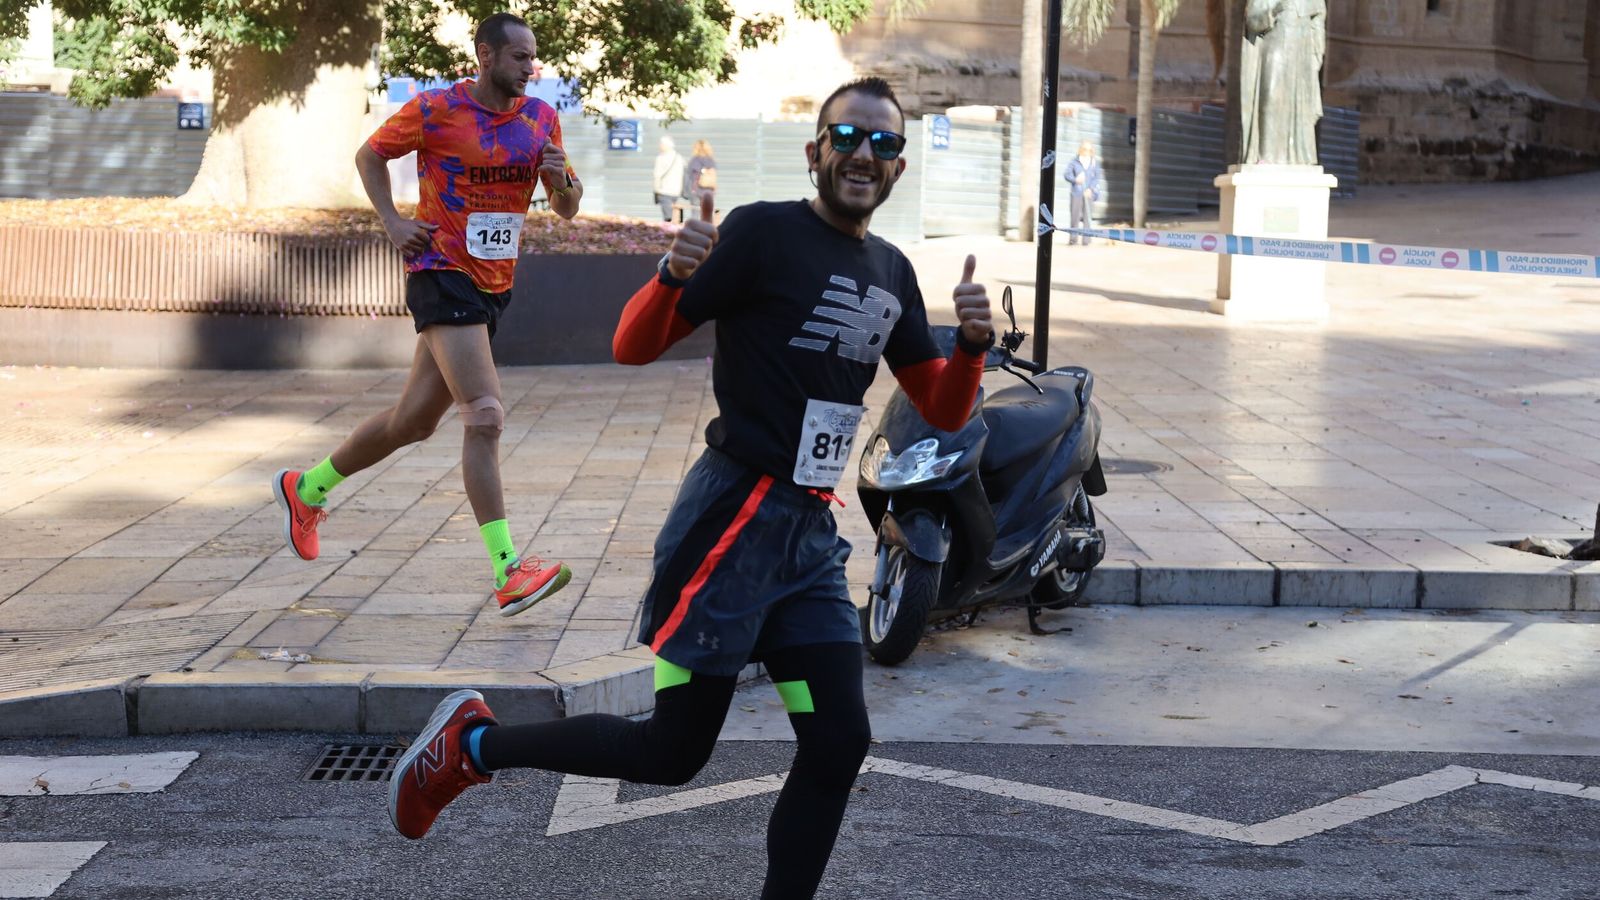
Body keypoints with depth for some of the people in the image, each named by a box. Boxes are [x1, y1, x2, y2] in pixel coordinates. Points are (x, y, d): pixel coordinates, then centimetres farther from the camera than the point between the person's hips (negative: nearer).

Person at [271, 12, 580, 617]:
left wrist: (561, 180, -12)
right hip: (442, 274, -7)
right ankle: (509, 574, -20)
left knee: (414, 420, 15)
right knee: (486, 416, -19)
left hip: (493, 283, 7)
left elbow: (567, 210, 11)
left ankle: (306, 489, 36)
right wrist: (393, 223, -7)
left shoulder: (540, 119, 6)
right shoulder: (436, 110, -9)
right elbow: (370, 155, 6)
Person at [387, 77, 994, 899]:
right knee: (672, 753, -1)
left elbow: (942, 413, 13)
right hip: (734, 520, -7)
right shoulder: (764, 232, -9)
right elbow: (633, 347, -12)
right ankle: (472, 741, 18)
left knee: (839, 747, 2)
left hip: (813, 532, 7)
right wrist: (673, 273, -32)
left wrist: (972, 344, -7)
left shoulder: (891, 271, 12)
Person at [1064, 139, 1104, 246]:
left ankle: (1086, 240, 0)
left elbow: (1097, 178, 6)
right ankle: (1073, 238, 7)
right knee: (1075, 215, -3)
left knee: (1087, 216, -3)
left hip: (1089, 193, 1)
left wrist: (1091, 189, -9)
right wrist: (1075, 180, -17)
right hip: (1077, 192, -1)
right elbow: (1067, 174, 3)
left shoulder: (1094, 163, 9)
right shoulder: (1074, 161, 6)